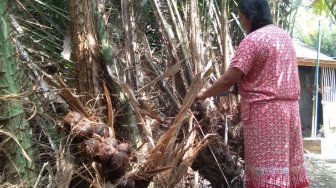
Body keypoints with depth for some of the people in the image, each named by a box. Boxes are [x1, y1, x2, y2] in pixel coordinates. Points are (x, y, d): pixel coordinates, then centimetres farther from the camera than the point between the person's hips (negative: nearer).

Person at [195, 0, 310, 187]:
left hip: (264, 111, -8)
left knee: (267, 166, -1)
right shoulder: (284, 35, 14)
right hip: (288, 107, 9)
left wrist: (204, 94, -3)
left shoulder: (252, 40, -13)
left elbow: (229, 79, -16)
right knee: (288, 161, 14)